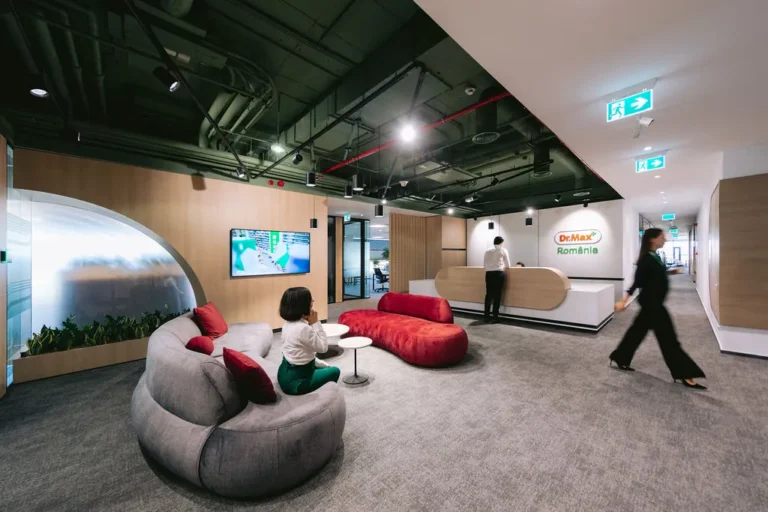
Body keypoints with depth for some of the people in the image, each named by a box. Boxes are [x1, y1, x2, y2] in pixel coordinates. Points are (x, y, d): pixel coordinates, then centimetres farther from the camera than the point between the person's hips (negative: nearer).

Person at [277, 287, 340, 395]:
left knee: (326, 368, 25)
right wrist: (315, 323, -15)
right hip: (295, 380, -8)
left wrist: (323, 365, 13)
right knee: (334, 371, 11)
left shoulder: (288, 324, 1)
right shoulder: (303, 328, -29)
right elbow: (323, 347, -15)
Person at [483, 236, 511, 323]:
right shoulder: (503, 250, 3)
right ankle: (495, 317, 6)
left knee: (488, 295, 8)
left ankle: (487, 316, 12)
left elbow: (484, 264, 11)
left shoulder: (488, 251, 11)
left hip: (489, 274, 3)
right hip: (498, 273, -3)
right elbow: (508, 265, 6)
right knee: (497, 295, 2)